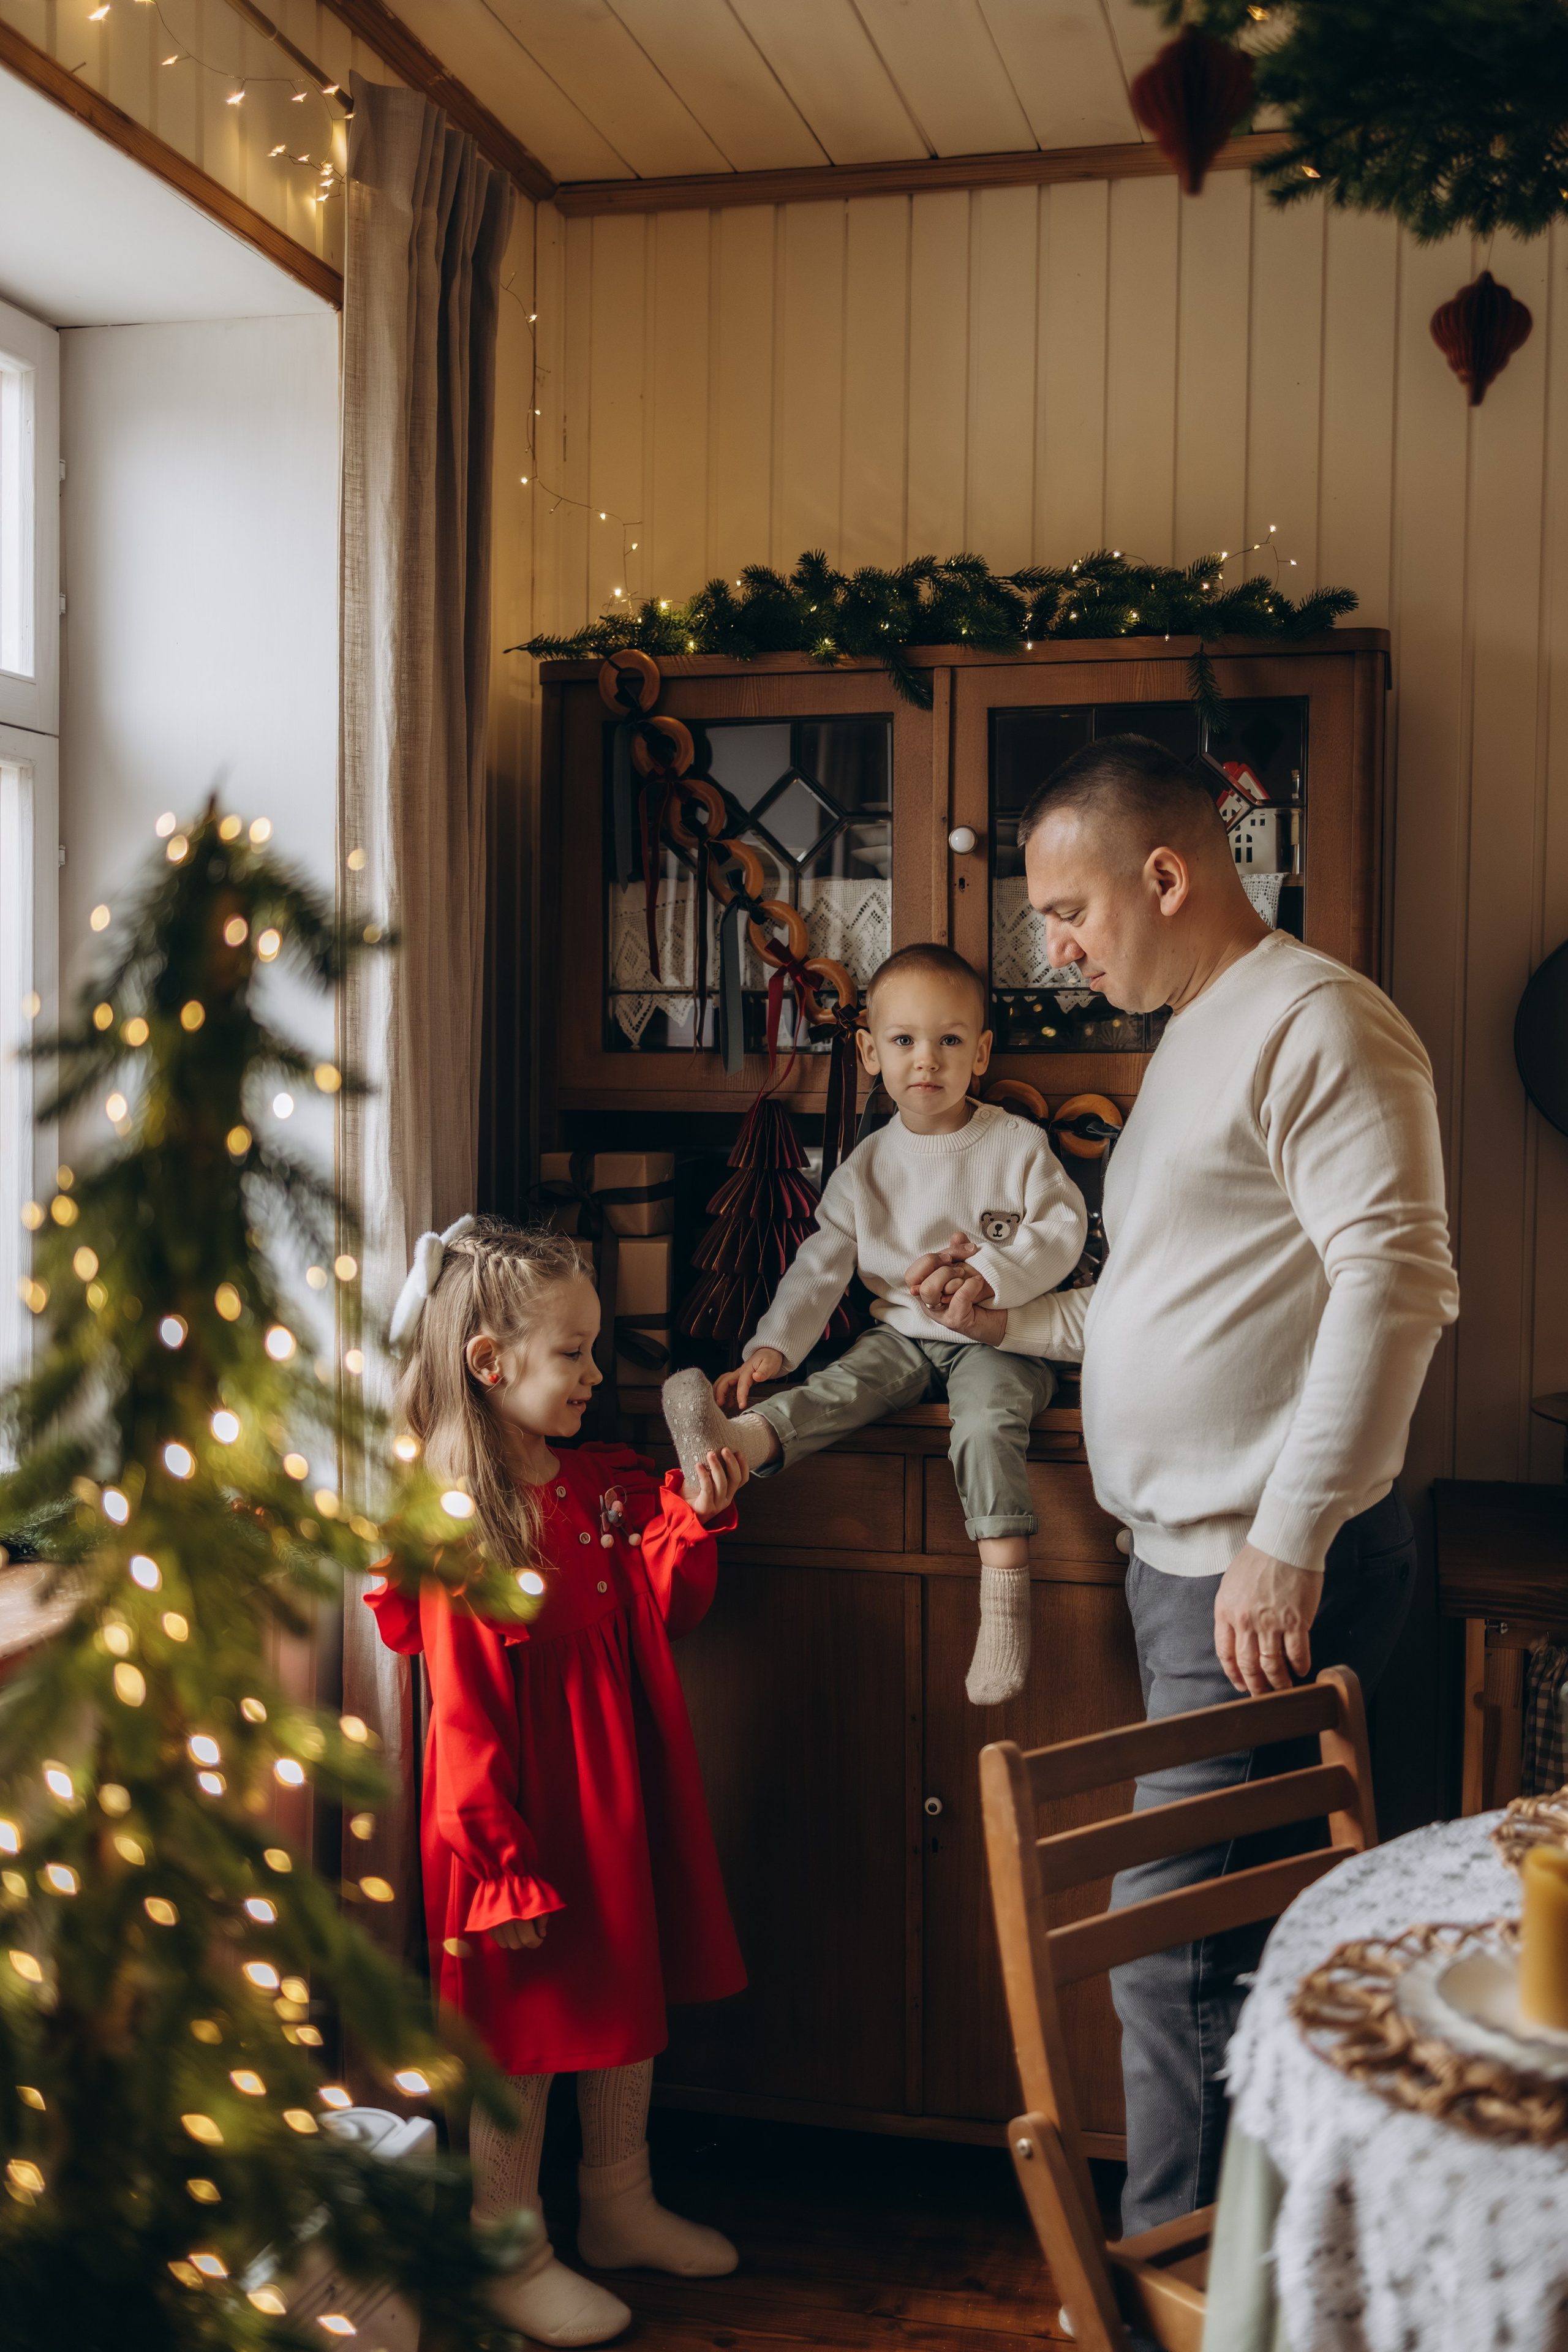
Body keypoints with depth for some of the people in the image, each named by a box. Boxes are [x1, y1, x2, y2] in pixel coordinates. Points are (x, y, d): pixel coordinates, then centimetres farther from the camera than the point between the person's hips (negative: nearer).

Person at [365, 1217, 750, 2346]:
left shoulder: (604, 1484, 4)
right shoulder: (461, 1524, -19)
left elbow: (662, 1618, 9)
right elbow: (465, 1714, -19)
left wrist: (696, 1520, -7)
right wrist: (498, 1861, -19)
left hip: (621, 1798, 8)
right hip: (525, 1809, -8)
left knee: (630, 2000, 19)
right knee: (524, 2028, 6)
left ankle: (623, 2209, 38)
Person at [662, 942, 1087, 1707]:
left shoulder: (1018, 1145, -1)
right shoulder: (868, 1166, 7)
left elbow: (1063, 1228, -5)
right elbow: (821, 1265, 5)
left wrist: (988, 1274, -20)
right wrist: (772, 1347, -8)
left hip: (995, 1336, -3)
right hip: (903, 1334, 3)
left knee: (987, 1422, -31)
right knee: (845, 1384, -26)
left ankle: (1005, 1587, -36)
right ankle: (742, 1440, -53)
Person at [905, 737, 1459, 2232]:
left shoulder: (1315, 1020, -10)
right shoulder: (1197, 1040, 21)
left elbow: (1395, 1283, -20)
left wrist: (1289, 1540, -23)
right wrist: (1014, 1320, 17)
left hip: (1272, 1575, -9)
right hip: (1187, 1555, 9)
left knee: (1173, 1946, -4)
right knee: (1226, 1936, 13)